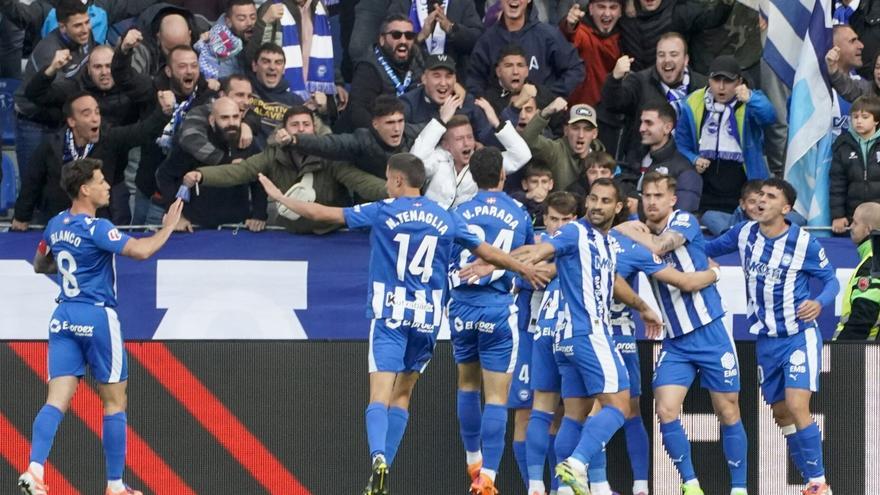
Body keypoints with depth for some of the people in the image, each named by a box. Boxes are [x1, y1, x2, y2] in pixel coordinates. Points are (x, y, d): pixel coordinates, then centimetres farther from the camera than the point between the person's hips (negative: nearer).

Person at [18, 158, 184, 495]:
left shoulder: (56, 225, 9)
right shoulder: (95, 228, -14)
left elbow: (40, 265, 25)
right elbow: (141, 251, -24)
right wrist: (167, 228, -8)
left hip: (64, 317, 6)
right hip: (97, 316, -6)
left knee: (57, 399, -2)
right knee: (114, 403, 5)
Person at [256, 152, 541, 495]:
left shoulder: (382, 212, -2)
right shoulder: (446, 220, 6)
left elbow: (322, 213, 1)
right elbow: (487, 252, 13)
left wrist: (281, 198, 15)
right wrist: (525, 270, 28)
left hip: (389, 315, -3)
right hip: (427, 318, 3)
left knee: (380, 395, -10)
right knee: (402, 394, 16)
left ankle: (379, 458, -35)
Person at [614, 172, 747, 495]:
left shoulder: (685, 222, -9)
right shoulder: (640, 231, 6)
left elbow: (658, 247, -24)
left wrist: (626, 230, -12)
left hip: (709, 332, -4)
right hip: (674, 341, 4)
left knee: (728, 413, 2)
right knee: (666, 411, -11)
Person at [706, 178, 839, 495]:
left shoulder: (804, 243, -14)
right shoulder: (745, 234, 0)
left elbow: (831, 279, -6)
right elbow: (709, 248, 15)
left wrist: (819, 302, -26)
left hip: (799, 336, -6)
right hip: (765, 340, 6)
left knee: (796, 406, -20)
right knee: (781, 413, 9)